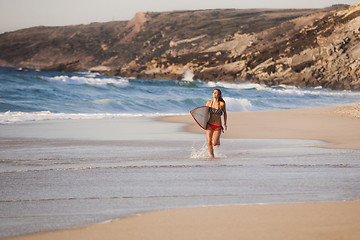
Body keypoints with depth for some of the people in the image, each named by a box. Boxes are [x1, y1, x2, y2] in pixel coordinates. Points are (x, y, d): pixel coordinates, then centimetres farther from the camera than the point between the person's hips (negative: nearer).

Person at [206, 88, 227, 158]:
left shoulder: (222, 104, -5)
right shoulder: (209, 102, 1)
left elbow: (225, 113, 11)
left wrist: (225, 124, 9)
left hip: (218, 126, -2)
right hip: (209, 125, 2)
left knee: (214, 143, -7)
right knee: (209, 142, -7)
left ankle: (218, 140, 28)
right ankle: (212, 156, 10)